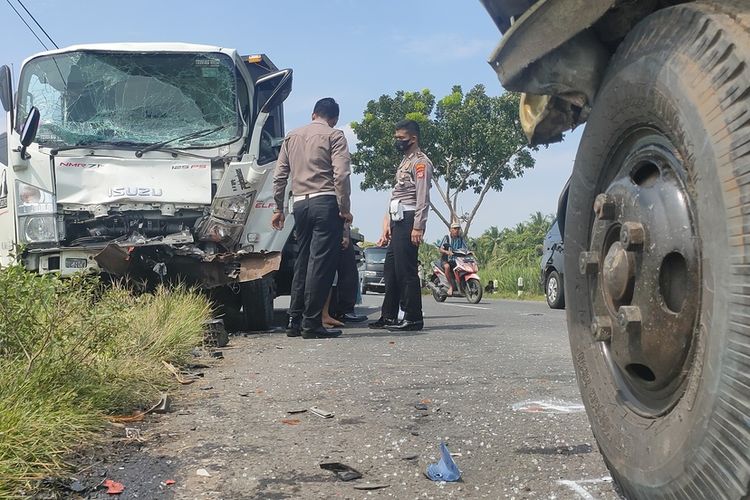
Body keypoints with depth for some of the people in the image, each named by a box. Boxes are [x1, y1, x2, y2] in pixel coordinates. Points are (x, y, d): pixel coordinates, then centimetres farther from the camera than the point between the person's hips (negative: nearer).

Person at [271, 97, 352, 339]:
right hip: (325, 202, -6)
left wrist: (278, 208, 20)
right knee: (321, 262, -5)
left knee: (303, 261, 12)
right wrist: (345, 208, -6)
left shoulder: (292, 136, 17)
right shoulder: (334, 135, 1)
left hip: (300, 203, 6)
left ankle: (295, 321, 12)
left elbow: (279, 175, 16)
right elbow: (341, 174, -11)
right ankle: (311, 323, -6)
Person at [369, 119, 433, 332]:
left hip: (408, 222, -10)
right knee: (391, 270, 11)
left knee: (406, 271, -10)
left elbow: (423, 198, -16)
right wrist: (388, 224, 20)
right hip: (398, 222, 10)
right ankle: (388, 316, 17)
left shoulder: (420, 162, -6)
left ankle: (413, 318, -6)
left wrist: (418, 227, -22)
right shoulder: (405, 162, 24)